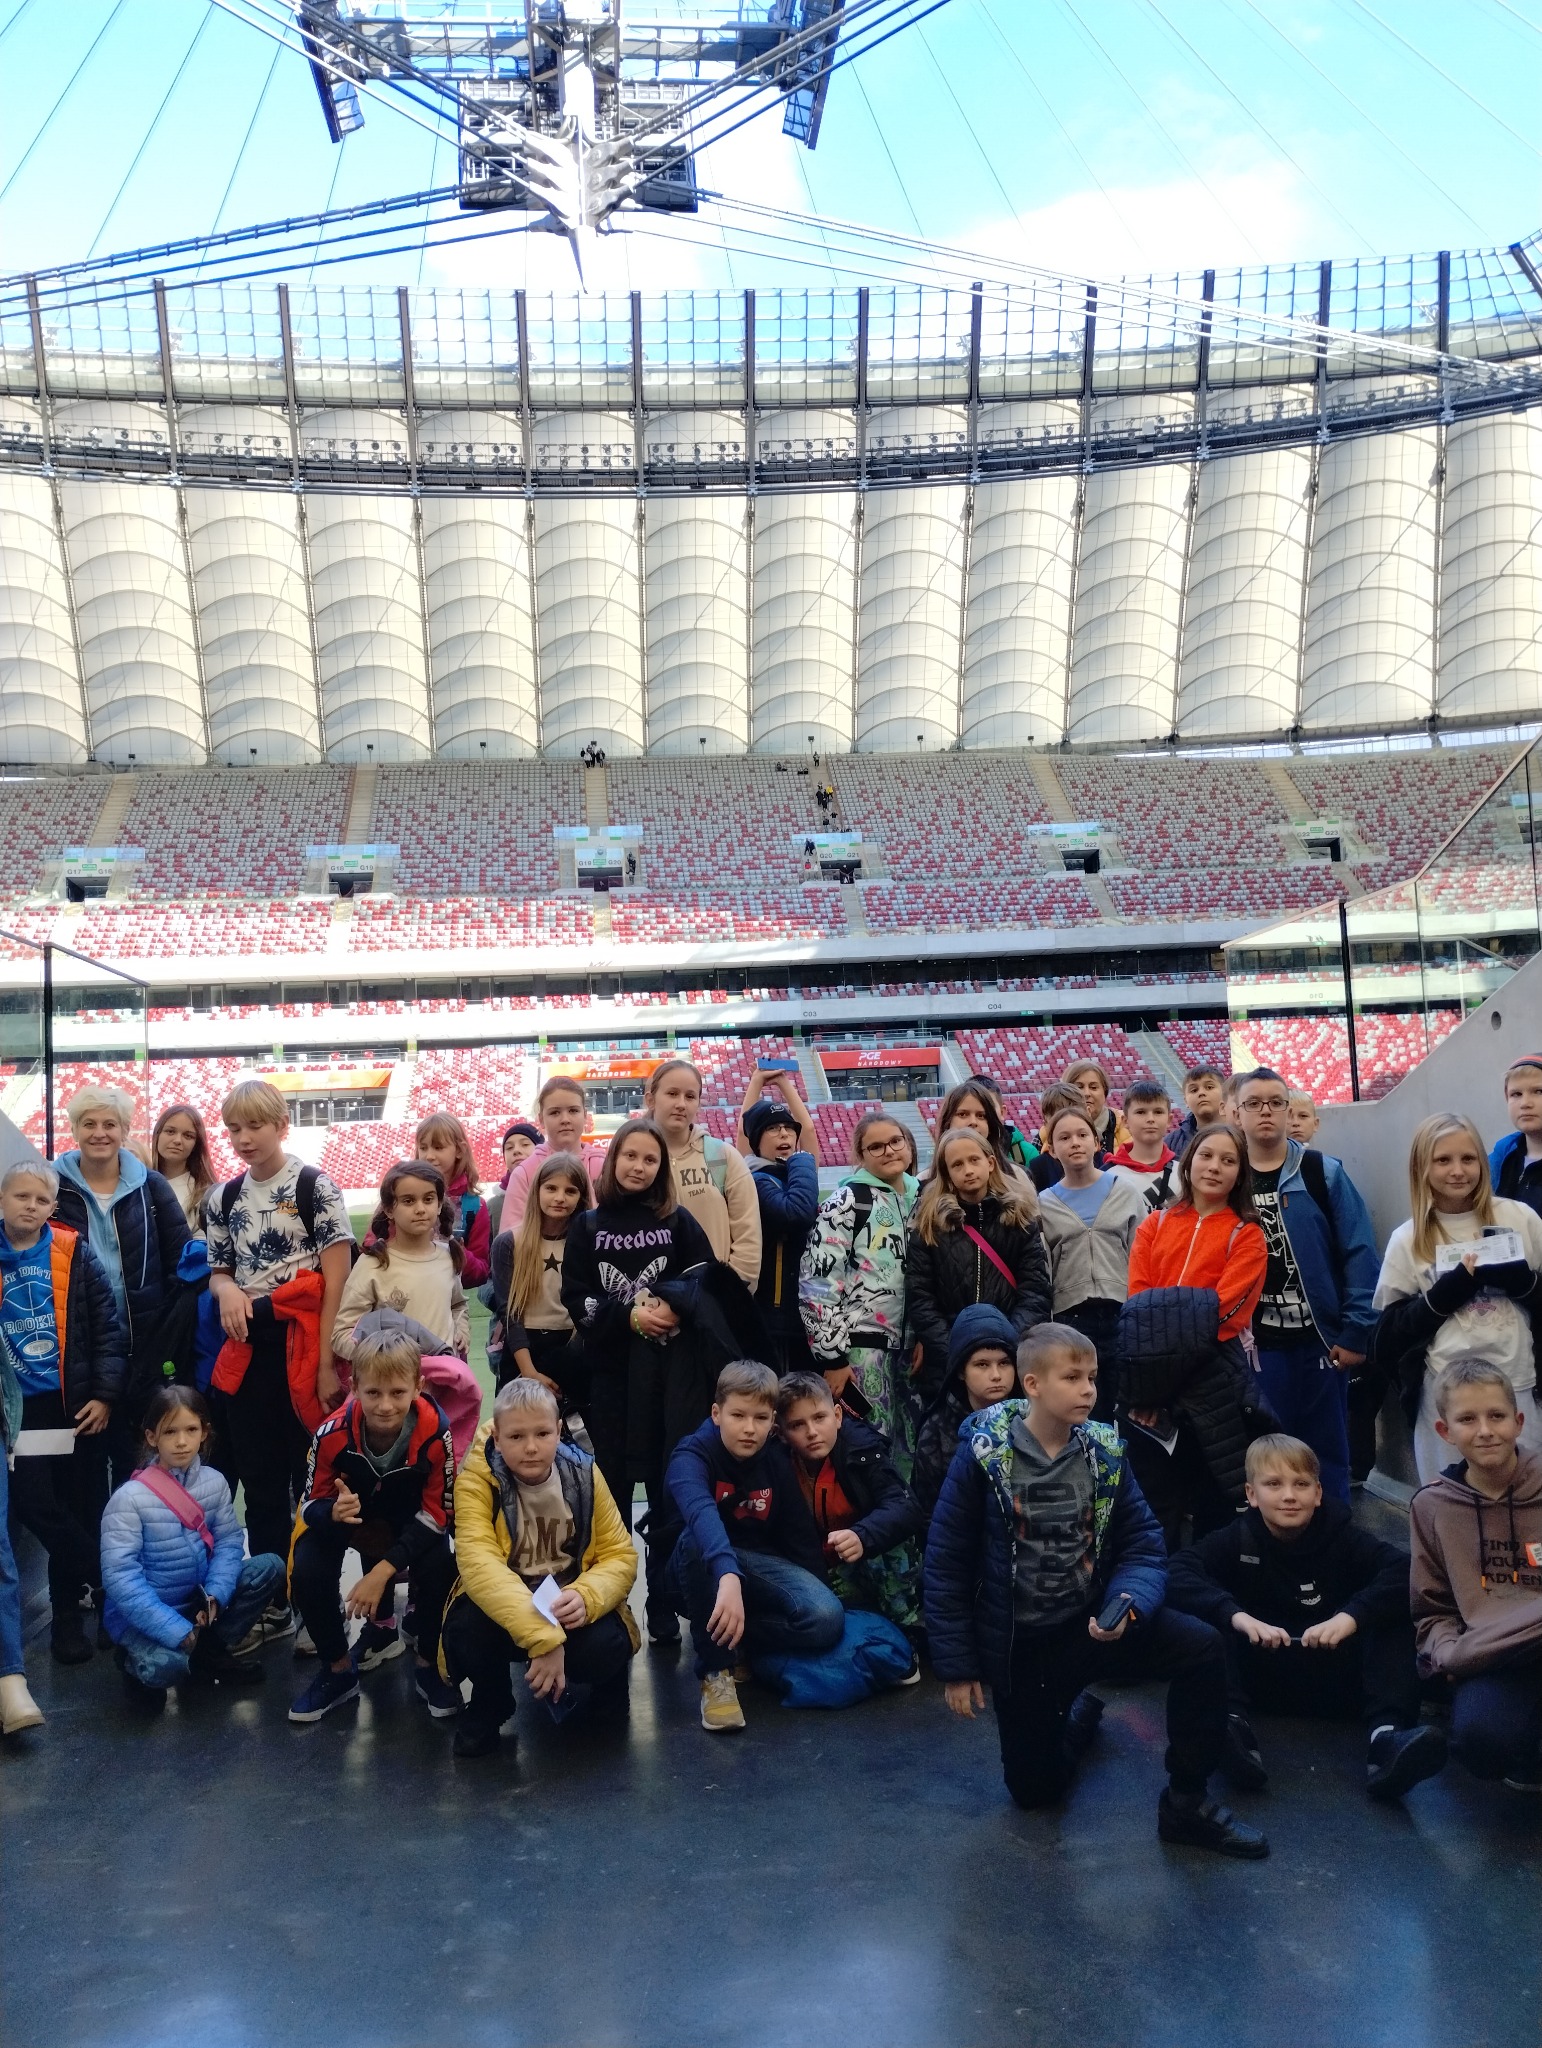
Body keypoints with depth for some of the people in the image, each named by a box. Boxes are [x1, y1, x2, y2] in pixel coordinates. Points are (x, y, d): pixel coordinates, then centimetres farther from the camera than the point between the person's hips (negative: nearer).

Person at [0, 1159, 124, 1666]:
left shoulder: (75, 1254, -2)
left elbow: (107, 1328, -1)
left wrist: (104, 1393, -6)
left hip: (74, 1405, 0)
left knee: (78, 1511, 7)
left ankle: (68, 1617, 21)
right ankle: (109, 1586, 11)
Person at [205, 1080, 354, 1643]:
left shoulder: (315, 1188, -6)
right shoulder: (225, 1198, 10)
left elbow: (336, 1281, -9)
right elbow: (217, 1273, 19)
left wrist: (327, 1363, -14)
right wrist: (225, 1289, -7)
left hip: (303, 1350, -5)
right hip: (246, 1353, 5)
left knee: (314, 1483, 1)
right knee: (261, 1486, 11)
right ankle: (272, 1603, 22)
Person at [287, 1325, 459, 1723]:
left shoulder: (435, 1433, -33)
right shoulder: (333, 1434, -30)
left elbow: (438, 1513, -23)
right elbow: (311, 1504, -16)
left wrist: (384, 1569, -31)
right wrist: (333, 1513, -43)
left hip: (411, 1521, -1)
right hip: (344, 1512, 1)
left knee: (439, 1570, -28)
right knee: (307, 1574, -25)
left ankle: (427, 1666, 1)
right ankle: (338, 1669, 3)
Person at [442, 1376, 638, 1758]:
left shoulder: (583, 1474, -8)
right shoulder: (476, 1480, -18)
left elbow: (620, 1555, -7)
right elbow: (479, 1564, -32)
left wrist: (585, 1597, -31)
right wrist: (542, 1637, -44)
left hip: (569, 1607, 1)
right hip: (501, 1605, -1)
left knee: (606, 1648, -30)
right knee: (466, 1632, -34)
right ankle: (489, 1702, 2)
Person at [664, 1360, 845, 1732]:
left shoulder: (777, 1461, -6)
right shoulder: (693, 1455, -23)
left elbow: (801, 1533, 3)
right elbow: (701, 1514, -44)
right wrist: (727, 1576, -62)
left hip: (761, 1567, 3)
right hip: (703, 1575, -3)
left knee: (827, 1619, -26)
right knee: (697, 1539, -39)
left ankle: (733, 1642, -5)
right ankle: (716, 1671, -24)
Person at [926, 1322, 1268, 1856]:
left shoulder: (1105, 1453, -7)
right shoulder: (982, 1455, -16)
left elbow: (1144, 1547, -6)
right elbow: (947, 1562, -11)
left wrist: (1127, 1607, -28)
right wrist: (957, 1666, -9)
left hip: (1091, 1625, 2)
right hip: (1018, 1645, -2)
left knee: (1202, 1646, -22)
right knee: (1035, 1789, 6)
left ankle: (1186, 1803, -5)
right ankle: (1078, 1713, 40)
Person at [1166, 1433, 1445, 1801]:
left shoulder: (1342, 1539, -3)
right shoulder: (1237, 1539, -4)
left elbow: (1404, 1571, -19)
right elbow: (1177, 1574, -20)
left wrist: (1350, 1617, -35)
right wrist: (1237, 1616, -36)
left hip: (1336, 1679, 1)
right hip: (1259, 1676, 0)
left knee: (1393, 1621, -19)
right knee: (1208, 1621, -23)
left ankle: (1387, 1734, -37)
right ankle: (1231, 1722, -43)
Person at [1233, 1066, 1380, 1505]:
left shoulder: (1324, 1174, -2)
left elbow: (1359, 1254, -6)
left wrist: (1356, 1333, -10)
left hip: (1321, 1340, -1)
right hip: (1254, 1347, 1)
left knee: (1327, 1455, 9)